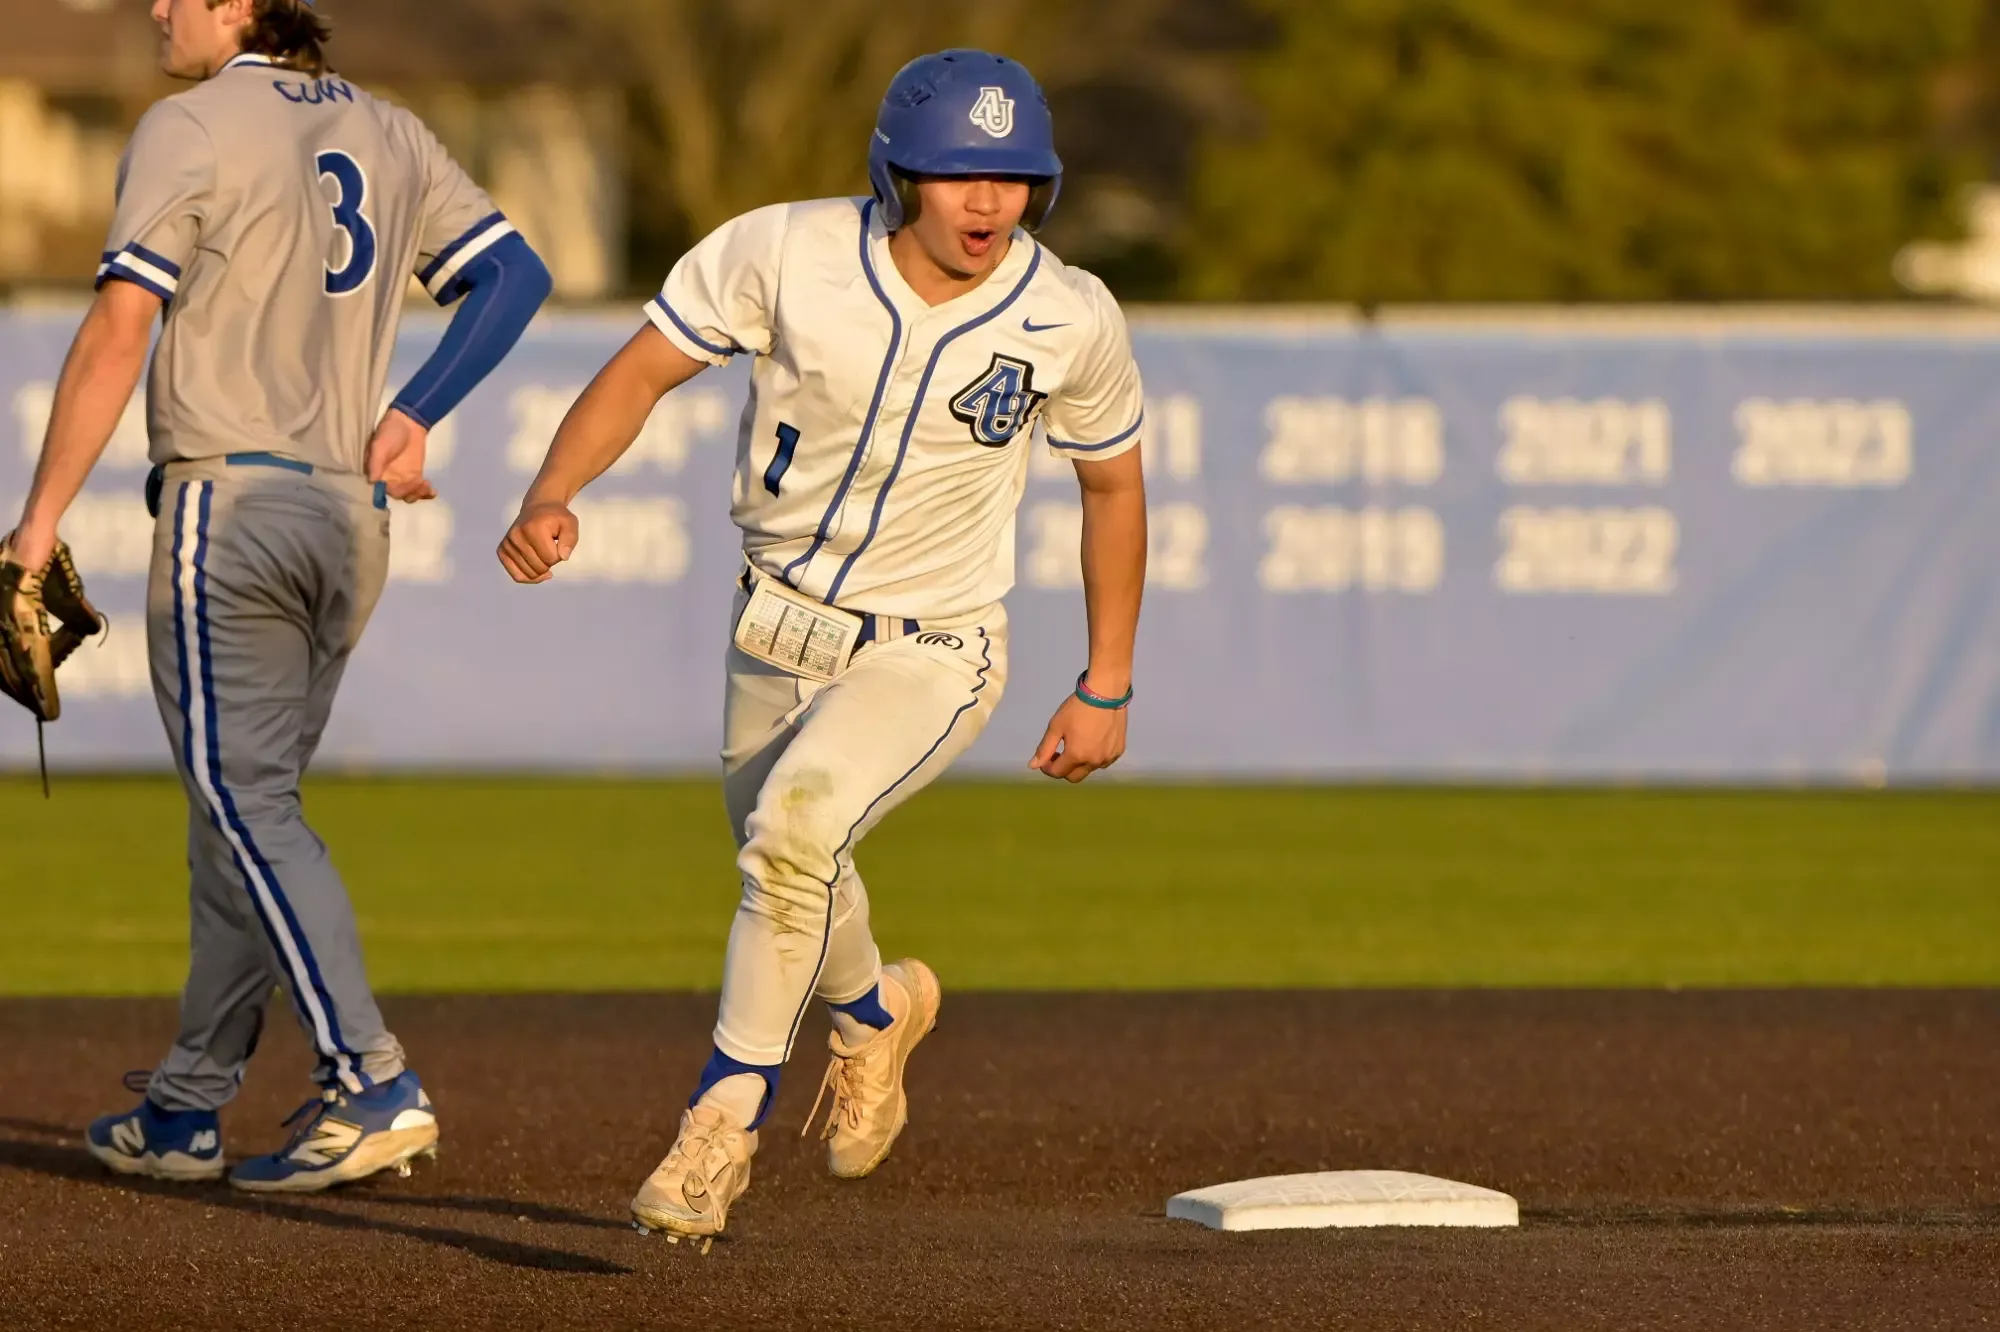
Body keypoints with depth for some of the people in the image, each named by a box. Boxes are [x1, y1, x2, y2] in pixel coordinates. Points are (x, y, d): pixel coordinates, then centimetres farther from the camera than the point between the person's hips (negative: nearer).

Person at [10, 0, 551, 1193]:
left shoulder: (190, 130, -7)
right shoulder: (387, 134, 14)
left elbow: (119, 334, -14)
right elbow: (516, 274, 9)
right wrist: (415, 413, 7)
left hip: (229, 503, -7)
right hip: (353, 516, 7)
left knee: (247, 801, -8)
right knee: (242, 802, 13)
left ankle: (375, 1087, -19)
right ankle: (187, 1111, 16)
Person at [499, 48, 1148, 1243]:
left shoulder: (1070, 320, -16)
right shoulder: (787, 254, -19)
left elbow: (1114, 482, 1)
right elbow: (642, 371, -14)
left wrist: (1108, 689, 5)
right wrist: (550, 497, -33)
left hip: (931, 659, -3)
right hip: (779, 633, 3)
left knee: (795, 831, -28)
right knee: (785, 860, 20)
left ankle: (727, 1118, -12)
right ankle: (875, 1011, 55)